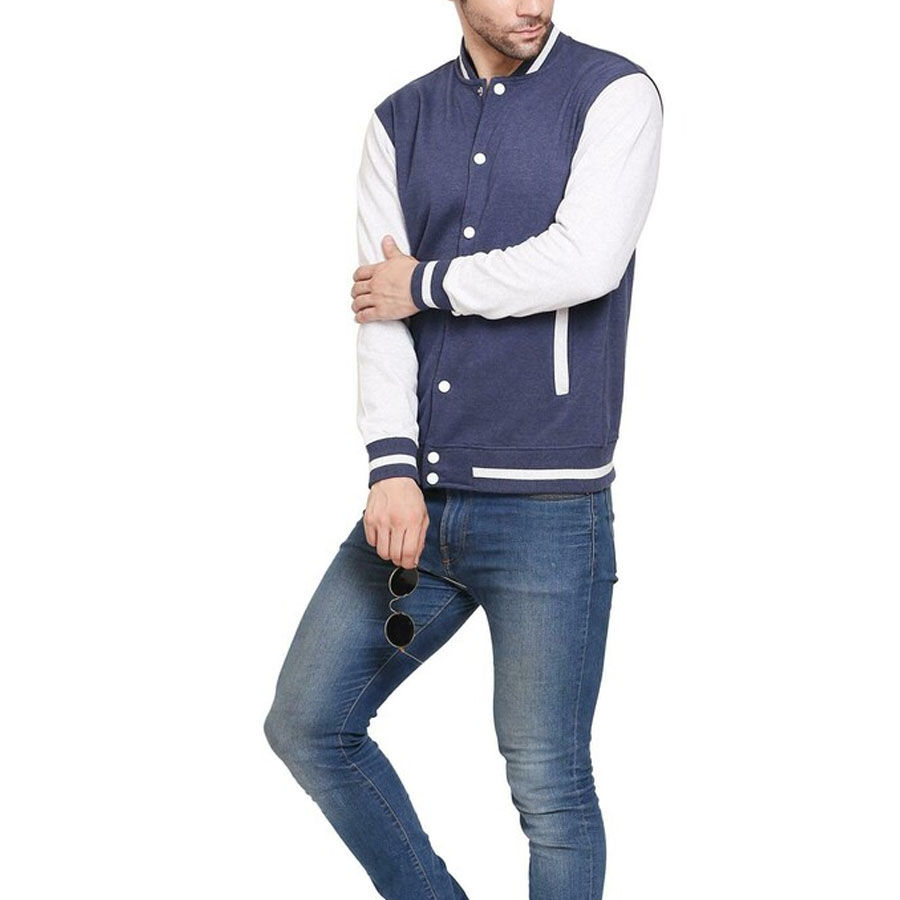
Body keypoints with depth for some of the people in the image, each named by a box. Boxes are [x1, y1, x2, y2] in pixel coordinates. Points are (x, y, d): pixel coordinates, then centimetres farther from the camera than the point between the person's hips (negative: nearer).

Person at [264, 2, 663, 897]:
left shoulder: (616, 94, -2)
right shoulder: (400, 122, 10)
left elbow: (584, 261, -18)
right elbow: (379, 310, 0)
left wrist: (426, 285, -5)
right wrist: (392, 467, -13)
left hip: (546, 508, -5)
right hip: (418, 499, 5)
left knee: (549, 786, 2)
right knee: (307, 726, 10)